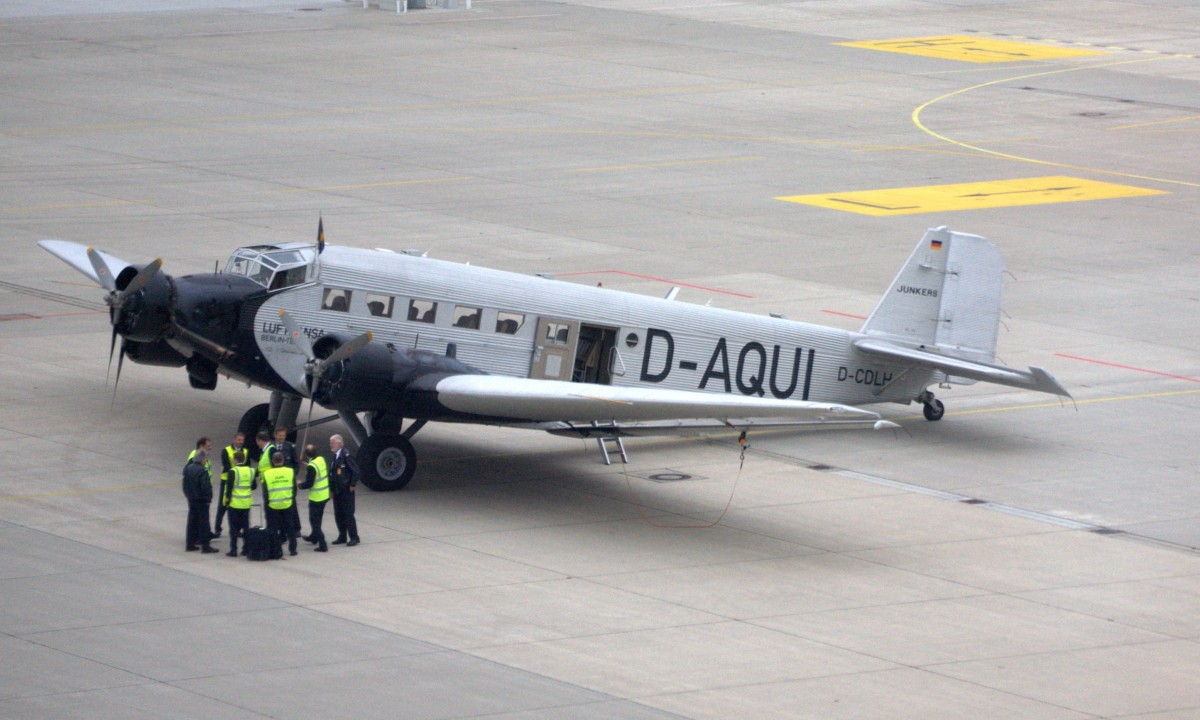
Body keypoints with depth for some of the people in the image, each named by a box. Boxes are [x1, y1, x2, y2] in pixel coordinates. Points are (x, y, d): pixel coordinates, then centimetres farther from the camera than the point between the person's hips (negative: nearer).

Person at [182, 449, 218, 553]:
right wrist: (209, 498, -9)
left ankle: (190, 544, 19)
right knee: (203, 522, 0)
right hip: (202, 501, -7)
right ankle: (205, 545, 2)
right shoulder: (202, 471, -22)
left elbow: (185, 483, 11)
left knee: (192, 521, 15)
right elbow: (206, 487, -22)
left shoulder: (188, 468, 3)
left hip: (191, 499, 7)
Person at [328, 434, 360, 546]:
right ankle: (342, 537, 20)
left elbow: (355, 470, -17)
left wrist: (352, 485, -14)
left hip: (346, 491, -8)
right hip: (336, 490, 8)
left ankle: (354, 538, 2)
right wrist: (331, 487, 12)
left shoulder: (345, 455, -16)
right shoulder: (333, 456, 10)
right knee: (338, 515, 11)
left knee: (348, 514, -4)